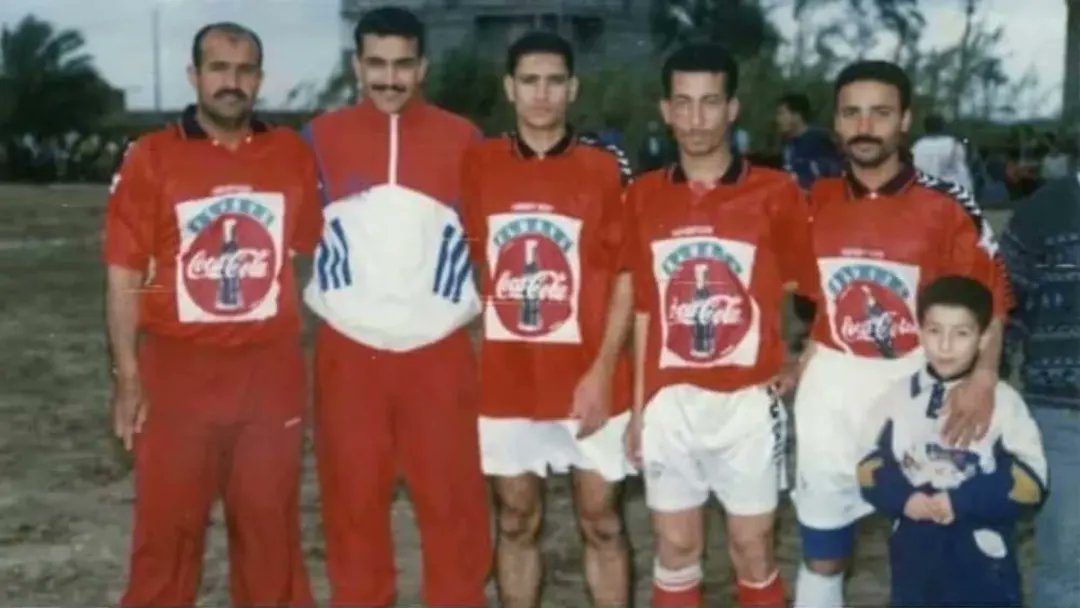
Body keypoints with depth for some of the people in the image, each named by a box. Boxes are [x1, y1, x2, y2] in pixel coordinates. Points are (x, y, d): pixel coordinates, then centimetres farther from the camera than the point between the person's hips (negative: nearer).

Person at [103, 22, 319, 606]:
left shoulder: (293, 154, 4)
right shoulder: (150, 157, -3)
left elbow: (314, 254, 11)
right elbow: (124, 275, -3)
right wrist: (127, 376, -7)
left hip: (271, 370, 2)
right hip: (177, 369, -2)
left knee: (269, 522, 12)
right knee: (166, 524, 6)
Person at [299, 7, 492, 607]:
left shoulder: (463, 139, 2)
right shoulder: (321, 137, 3)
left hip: (440, 351, 0)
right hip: (347, 351, 1)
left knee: (453, 501, 3)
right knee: (352, 502, 8)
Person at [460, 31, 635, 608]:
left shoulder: (606, 167, -3)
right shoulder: (478, 165, 2)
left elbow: (626, 276, -2)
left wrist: (603, 371, -10)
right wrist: (467, 359, 0)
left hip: (587, 378, -1)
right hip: (503, 379, 2)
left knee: (600, 522, 9)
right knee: (515, 523, 12)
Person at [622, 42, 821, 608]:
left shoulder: (776, 193, -5)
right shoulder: (643, 196, 4)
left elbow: (815, 291, 5)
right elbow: (644, 308, 9)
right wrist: (638, 405, 9)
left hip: (748, 401, -2)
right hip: (670, 402, 3)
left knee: (752, 548, 8)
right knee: (675, 548, 11)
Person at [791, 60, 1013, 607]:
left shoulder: (946, 207, -8)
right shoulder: (812, 204, 1)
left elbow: (990, 296, -5)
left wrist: (983, 376, -17)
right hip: (832, 386, 2)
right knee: (821, 552, 13)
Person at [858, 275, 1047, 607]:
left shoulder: (1002, 400, -5)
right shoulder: (897, 397, 3)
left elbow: (1029, 481, -9)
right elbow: (869, 467, 4)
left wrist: (963, 501, -19)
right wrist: (901, 497, -16)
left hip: (982, 557, -3)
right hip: (914, 552, 3)